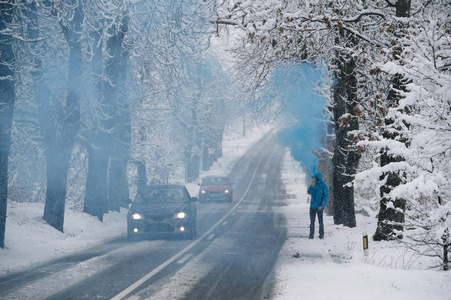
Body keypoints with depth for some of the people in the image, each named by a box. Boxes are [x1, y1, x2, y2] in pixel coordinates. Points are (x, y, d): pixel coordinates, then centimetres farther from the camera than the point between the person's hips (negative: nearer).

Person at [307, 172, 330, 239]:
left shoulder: (324, 186, -8)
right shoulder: (314, 184, 8)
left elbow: (326, 197, -10)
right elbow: (309, 192, 2)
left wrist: (322, 205, -18)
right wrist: (311, 186, -16)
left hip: (319, 207, -5)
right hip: (312, 206, 5)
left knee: (320, 221, -1)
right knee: (312, 221, 6)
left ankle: (321, 235, 8)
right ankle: (311, 235, 10)